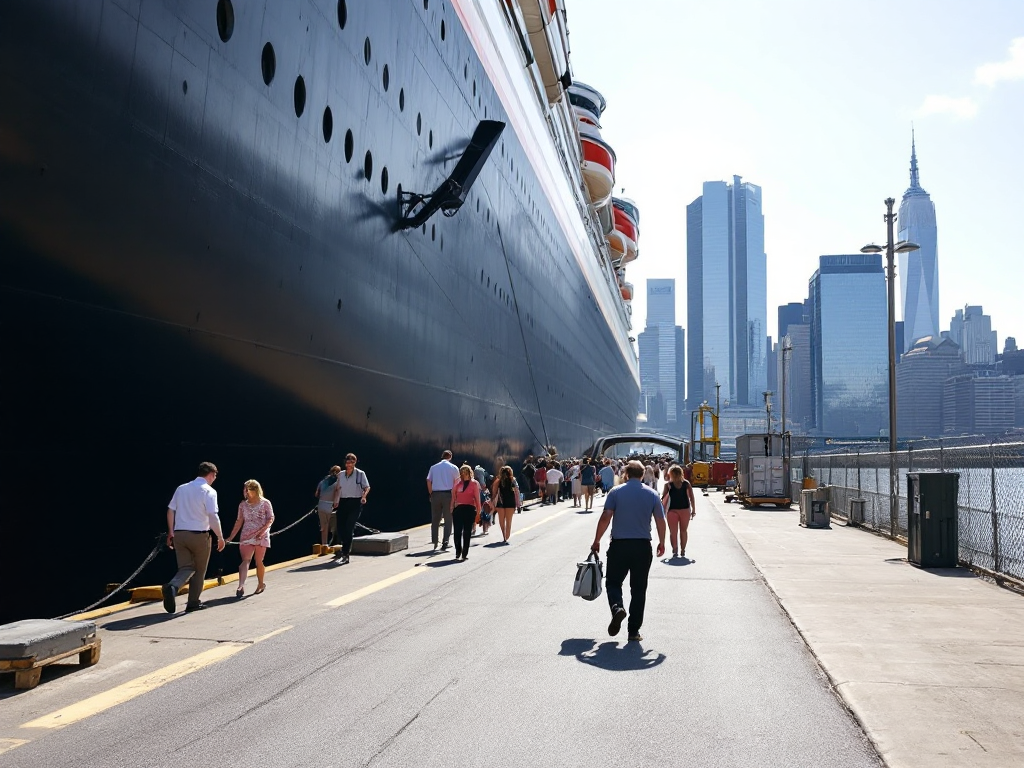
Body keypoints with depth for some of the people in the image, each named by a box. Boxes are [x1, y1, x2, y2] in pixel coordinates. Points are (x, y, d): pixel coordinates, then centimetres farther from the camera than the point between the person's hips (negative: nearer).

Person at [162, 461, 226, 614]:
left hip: (179, 534, 4)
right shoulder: (209, 491, -8)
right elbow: (213, 516, -14)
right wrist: (220, 537, -7)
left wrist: (171, 533, 13)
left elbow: (171, 510, 8)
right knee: (199, 570, 12)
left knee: (186, 568, 10)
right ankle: (193, 603, 17)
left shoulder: (181, 488, 9)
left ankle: (172, 586, -20)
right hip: (199, 535, -4)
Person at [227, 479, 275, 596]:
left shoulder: (265, 503, -1)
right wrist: (231, 537, 7)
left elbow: (271, 519, -4)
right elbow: (239, 521, 11)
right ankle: (241, 586, -26)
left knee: (259, 562, 7)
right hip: (246, 537, 2)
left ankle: (261, 583, 27)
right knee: (245, 560, -13)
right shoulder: (243, 505, 8)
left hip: (261, 537, -2)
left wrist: (263, 530, -19)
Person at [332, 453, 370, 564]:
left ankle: (345, 555, -8)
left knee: (349, 528, -11)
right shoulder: (341, 475, 11)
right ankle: (346, 548, 32)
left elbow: (367, 487, -3)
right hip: (343, 502, 5)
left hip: (355, 502, -4)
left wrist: (364, 496, -21)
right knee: (340, 528, 4)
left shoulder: (360, 474, -2)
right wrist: (336, 501, 13)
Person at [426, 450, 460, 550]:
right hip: (448, 494, -2)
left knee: (435, 519, 11)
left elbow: (428, 481, 4)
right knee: (448, 519, 3)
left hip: (435, 494, 2)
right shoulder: (453, 468, 3)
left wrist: (431, 494, 9)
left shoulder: (433, 467, 10)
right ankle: (445, 541, -5)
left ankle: (434, 542, 11)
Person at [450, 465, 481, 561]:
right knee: (457, 531, 0)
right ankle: (458, 552, 14)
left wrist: (478, 510, -4)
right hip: (458, 509, 3)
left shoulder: (474, 483, 3)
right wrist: (452, 510, 9)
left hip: (469, 509, -2)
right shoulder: (457, 484, 11)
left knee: (467, 532, 1)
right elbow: (453, 497, 14)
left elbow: (477, 498, 1)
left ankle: (464, 553, 7)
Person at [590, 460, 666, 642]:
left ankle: (617, 607, -18)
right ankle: (634, 631, 9)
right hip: (643, 546, 2)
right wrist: (661, 543, 16)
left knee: (613, 582, 12)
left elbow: (605, 518, -8)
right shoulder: (652, 494, 3)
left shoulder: (616, 492, -2)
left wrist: (597, 541, 1)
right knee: (638, 588, 9)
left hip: (619, 545, -1)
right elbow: (660, 521, 3)